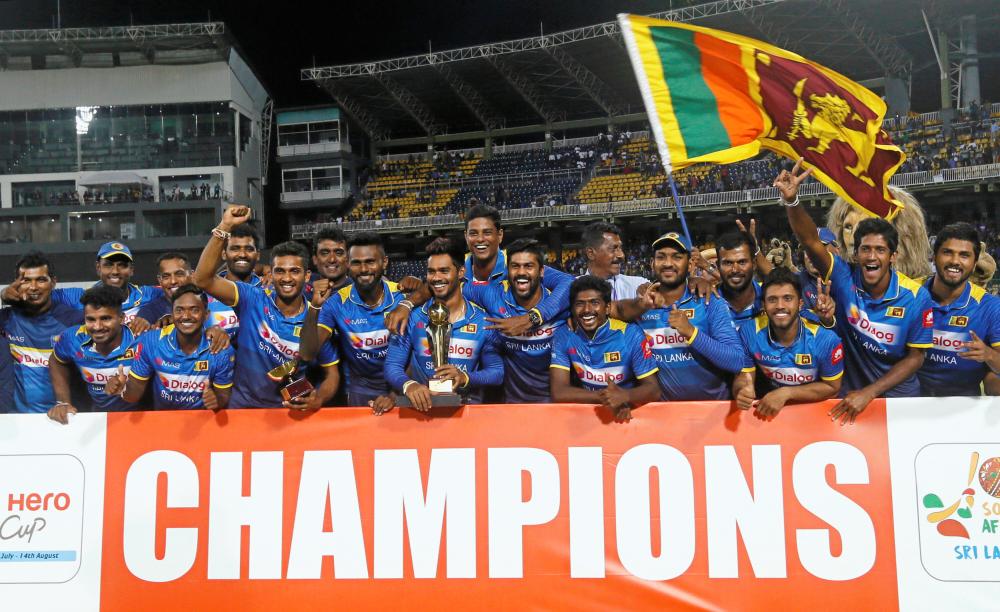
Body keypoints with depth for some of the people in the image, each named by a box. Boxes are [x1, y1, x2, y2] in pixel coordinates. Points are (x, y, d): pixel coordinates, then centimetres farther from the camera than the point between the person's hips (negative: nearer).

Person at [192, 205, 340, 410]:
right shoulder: (253, 299, -5)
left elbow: (332, 373, 3)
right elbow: (203, 280, -17)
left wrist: (318, 400, -18)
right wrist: (225, 227, -24)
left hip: (289, 409, 1)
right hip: (243, 405, -1)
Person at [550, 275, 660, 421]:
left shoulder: (630, 334, -8)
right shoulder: (564, 336, -5)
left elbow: (653, 389, -8)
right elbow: (558, 392, -11)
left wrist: (625, 396, -28)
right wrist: (605, 396, -21)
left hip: (628, 414, -1)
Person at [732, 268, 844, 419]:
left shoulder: (826, 340, -19)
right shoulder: (749, 333, -14)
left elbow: (832, 388, -7)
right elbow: (742, 377, -5)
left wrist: (786, 393, -19)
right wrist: (742, 391, -28)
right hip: (768, 410, 3)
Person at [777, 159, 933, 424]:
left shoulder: (916, 297, -11)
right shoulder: (845, 279, -11)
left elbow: (915, 357, -7)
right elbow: (811, 241, -25)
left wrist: (869, 393, -15)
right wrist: (791, 201, -42)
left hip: (898, 396, 0)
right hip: (850, 393, 0)